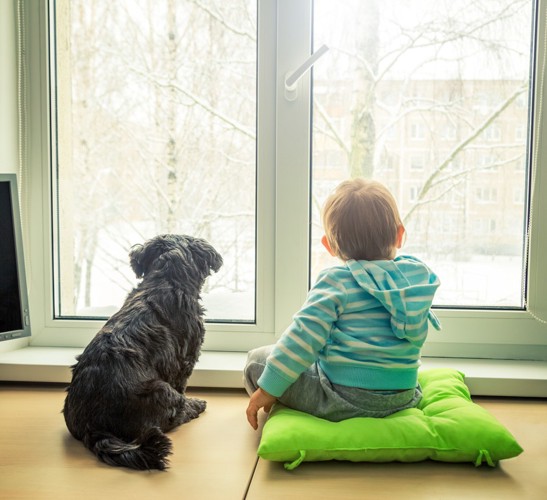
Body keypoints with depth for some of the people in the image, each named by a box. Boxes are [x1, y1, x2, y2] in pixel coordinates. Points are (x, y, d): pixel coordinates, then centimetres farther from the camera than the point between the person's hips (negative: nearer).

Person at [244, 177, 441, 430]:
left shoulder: (336, 281, -13)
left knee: (257, 359, 6)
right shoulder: (418, 275, 3)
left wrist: (268, 389, -10)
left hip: (344, 401, -6)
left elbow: (303, 337, -17)